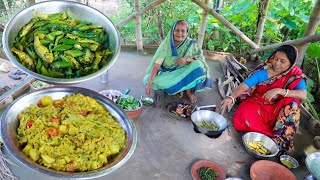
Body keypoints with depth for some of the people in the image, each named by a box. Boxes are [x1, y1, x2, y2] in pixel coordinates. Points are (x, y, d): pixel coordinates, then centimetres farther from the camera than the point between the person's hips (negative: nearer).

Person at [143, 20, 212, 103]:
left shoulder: (190, 44, -11)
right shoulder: (166, 44, -15)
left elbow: (200, 59, -10)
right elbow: (157, 64, -23)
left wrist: (187, 59, -29)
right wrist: (149, 82, -35)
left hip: (184, 73, 0)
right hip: (168, 74, 0)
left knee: (197, 64, -28)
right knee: (147, 80, -25)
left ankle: (188, 90, -6)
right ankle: (179, 88, -8)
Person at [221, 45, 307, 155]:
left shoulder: (296, 76, -9)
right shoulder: (262, 72, -10)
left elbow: (303, 94, -25)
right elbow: (244, 86, -16)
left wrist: (279, 91, -37)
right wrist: (231, 97, -35)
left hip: (276, 111, 1)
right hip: (256, 106, 0)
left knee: (292, 103, -29)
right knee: (243, 118, -29)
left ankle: (280, 142, -18)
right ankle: (271, 137, -10)